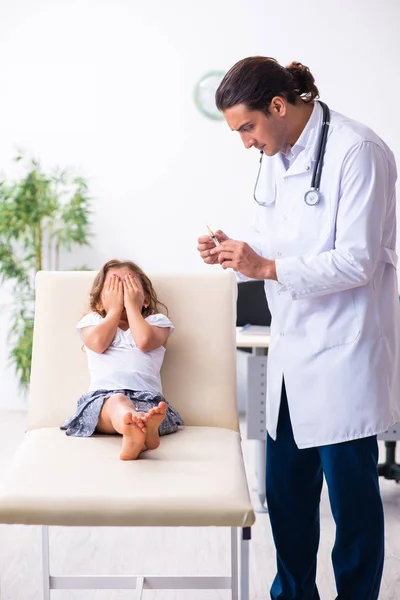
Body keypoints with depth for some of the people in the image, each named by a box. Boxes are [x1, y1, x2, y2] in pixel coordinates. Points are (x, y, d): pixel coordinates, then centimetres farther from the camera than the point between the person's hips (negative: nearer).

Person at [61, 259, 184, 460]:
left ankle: (142, 425, -72)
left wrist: (131, 305, 9)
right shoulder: (93, 321, 26)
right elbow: (98, 344, 1)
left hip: (146, 396, 2)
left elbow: (145, 341, -2)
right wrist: (115, 309, 11)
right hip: (102, 396, -2)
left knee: (148, 409, -36)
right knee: (117, 401, -39)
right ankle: (142, 431, -73)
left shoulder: (156, 321, 23)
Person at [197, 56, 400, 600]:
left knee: (352, 494, 5)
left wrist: (266, 267, -21)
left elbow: (356, 263, -19)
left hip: (343, 353, -8)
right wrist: (235, 253, -2)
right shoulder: (275, 157, 11)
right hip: (292, 349, 8)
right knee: (286, 490, 16)